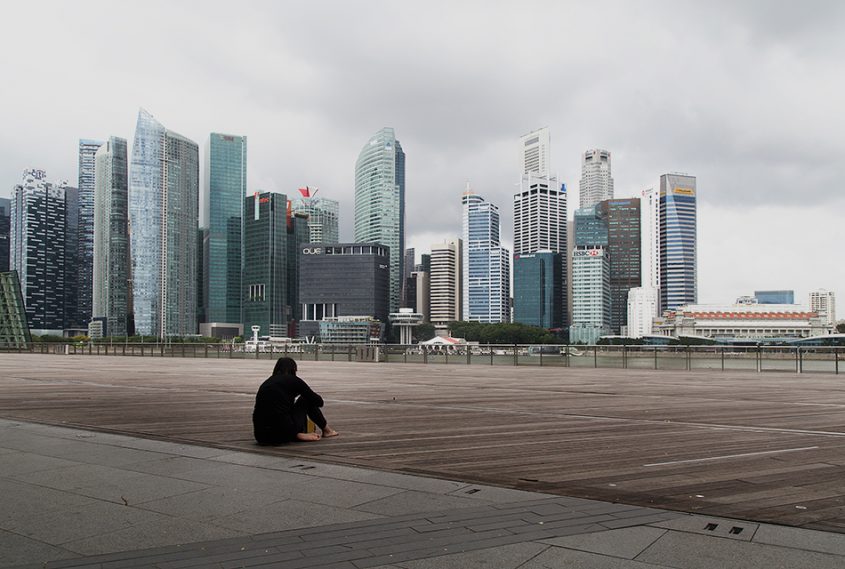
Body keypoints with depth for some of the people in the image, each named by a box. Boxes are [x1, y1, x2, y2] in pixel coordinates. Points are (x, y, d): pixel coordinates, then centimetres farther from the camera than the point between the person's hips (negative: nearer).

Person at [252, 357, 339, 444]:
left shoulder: (266, 383, 21)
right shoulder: (293, 380, 4)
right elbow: (319, 401, 11)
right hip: (282, 434, -5)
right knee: (306, 400, 18)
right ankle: (326, 430, 31)